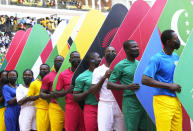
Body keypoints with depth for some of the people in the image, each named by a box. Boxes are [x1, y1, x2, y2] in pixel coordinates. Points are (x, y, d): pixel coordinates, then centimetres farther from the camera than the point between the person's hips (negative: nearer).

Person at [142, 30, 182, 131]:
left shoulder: (176, 57, 12)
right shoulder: (157, 59, -12)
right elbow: (145, 80, -20)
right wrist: (170, 86, -18)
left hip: (176, 100, 7)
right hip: (163, 100, -7)